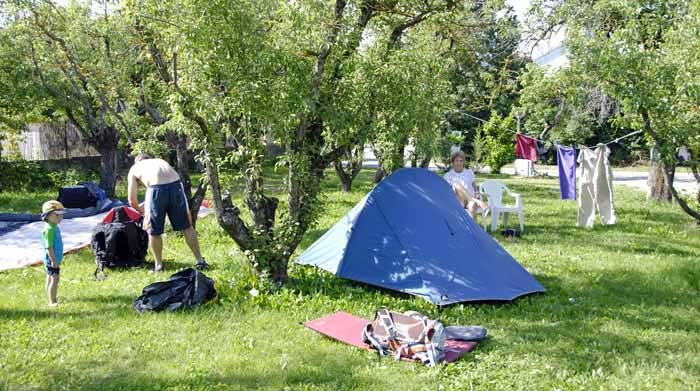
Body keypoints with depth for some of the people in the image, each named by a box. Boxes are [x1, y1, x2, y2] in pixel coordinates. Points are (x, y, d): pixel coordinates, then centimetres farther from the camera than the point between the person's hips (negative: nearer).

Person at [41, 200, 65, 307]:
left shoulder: (54, 227, 9)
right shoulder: (49, 229, -21)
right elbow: (49, 247, -23)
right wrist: (54, 261, -22)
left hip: (55, 260, 10)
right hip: (52, 260, -10)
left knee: (51, 279, 16)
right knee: (54, 279, -6)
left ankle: (53, 300, 26)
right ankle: (52, 302, -1)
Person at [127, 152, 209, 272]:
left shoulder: (134, 169, 26)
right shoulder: (160, 161, 37)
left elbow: (132, 201, 24)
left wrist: (141, 211, 43)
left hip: (156, 188, -3)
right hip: (175, 184, 3)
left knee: (154, 231, 17)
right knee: (186, 226, 17)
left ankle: (159, 265, 26)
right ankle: (200, 261, 22)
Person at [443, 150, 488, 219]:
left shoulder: (470, 173, 20)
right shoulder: (448, 175, 13)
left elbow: (475, 188, 22)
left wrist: (477, 195, -2)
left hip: (470, 200, 2)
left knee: (472, 205, -36)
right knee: (457, 186, -33)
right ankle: (478, 202, -45)